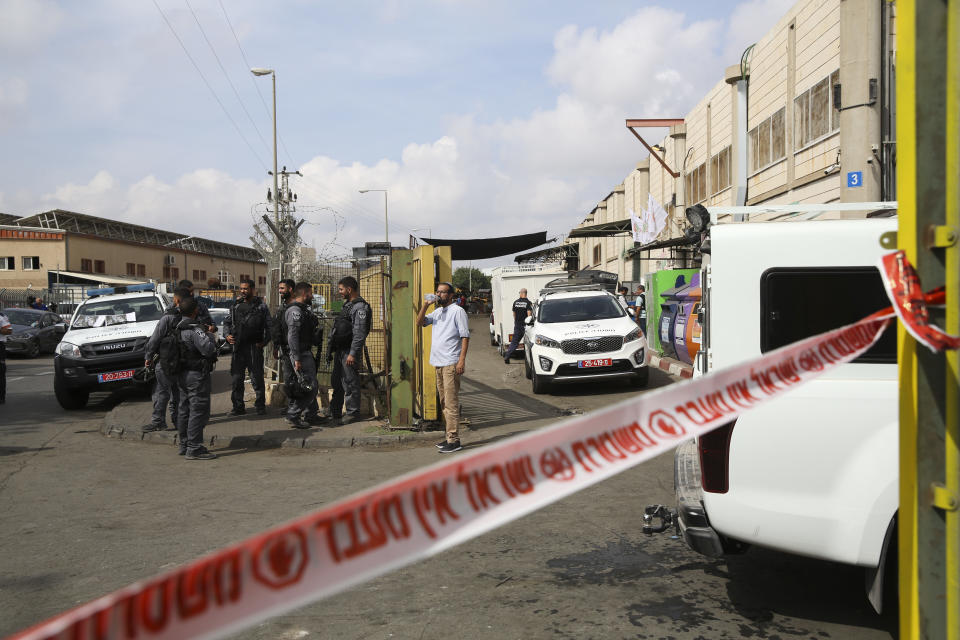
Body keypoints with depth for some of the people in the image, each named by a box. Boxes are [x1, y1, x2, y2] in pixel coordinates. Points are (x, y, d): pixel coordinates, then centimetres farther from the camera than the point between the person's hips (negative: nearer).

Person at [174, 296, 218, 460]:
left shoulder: (179, 328, 10)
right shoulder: (195, 329, -20)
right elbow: (208, 349, -28)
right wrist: (210, 337, -8)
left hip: (182, 374, 10)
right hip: (197, 374, -10)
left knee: (185, 410, 16)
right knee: (199, 411, -6)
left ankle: (184, 445, 24)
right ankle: (194, 448, -6)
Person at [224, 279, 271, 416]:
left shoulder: (261, 305, 2)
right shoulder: (236, 305, 14)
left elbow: (268, 326, 1)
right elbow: (227, 322, 21)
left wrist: (264, 342, -8)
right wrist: (228, 335, 2)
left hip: (255, 347, -4)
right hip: (238, 346, 4)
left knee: (257, 377, -1)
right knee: (236, 378, 4)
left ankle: (260, 405, 10)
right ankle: (238, 407, 13)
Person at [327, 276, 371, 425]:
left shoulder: (360, 307, -14)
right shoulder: (347, 305, 18)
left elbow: (360, 334, -21)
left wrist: (353, 353, -24)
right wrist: (332, 348, 21)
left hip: (349, 351, -10)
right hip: (340, 351, 10)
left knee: (350, 383, -3)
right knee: (337, 383, 15)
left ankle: (352, 412, 5)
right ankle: (335, 412, 23)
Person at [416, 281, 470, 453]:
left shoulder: (457, 311, -6)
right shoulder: (437, 312, 18)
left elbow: (465, 336, -10)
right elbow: (420, 323, 12)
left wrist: (462, 360, -18)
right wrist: (425, 305, -1)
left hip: (451, 364, -8)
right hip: (439, 363, 8)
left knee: (451, 403, -9)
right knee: (444, 403, 12)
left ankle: (454, 440, -8)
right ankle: (449, 437, 19)